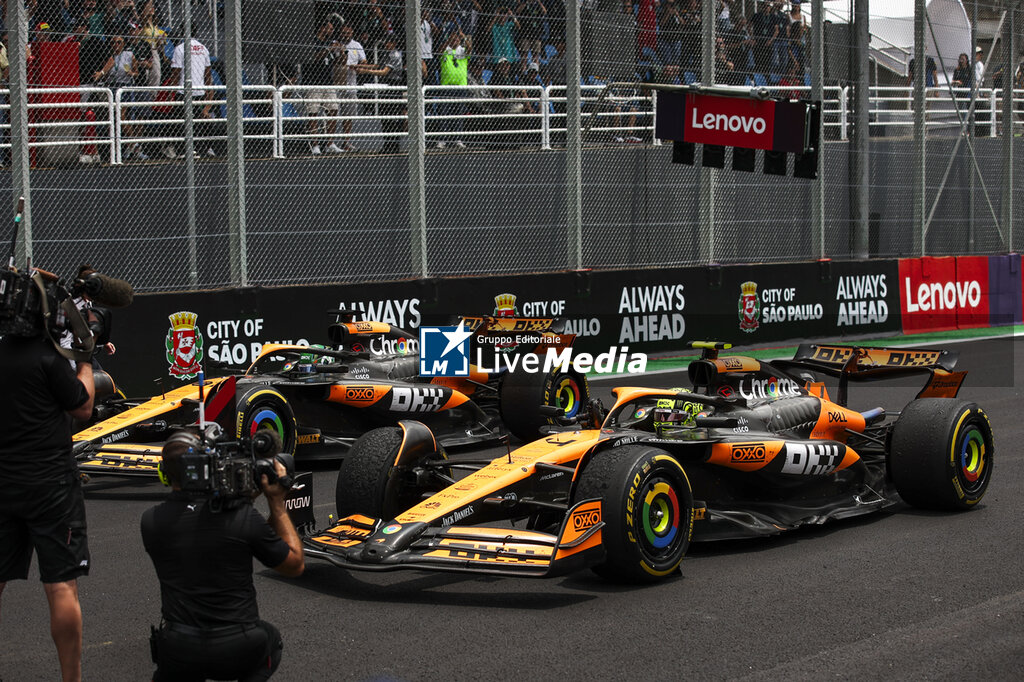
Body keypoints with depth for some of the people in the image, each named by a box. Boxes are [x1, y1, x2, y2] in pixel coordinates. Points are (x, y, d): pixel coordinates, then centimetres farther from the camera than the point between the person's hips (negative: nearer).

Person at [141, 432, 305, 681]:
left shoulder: (151, 521, -5)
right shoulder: (242, 516, -13)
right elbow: (295, 565, 2)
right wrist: (277, 502, 5)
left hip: (180, 655, 3)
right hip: (239, 654, -2)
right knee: (270, 638, 33)